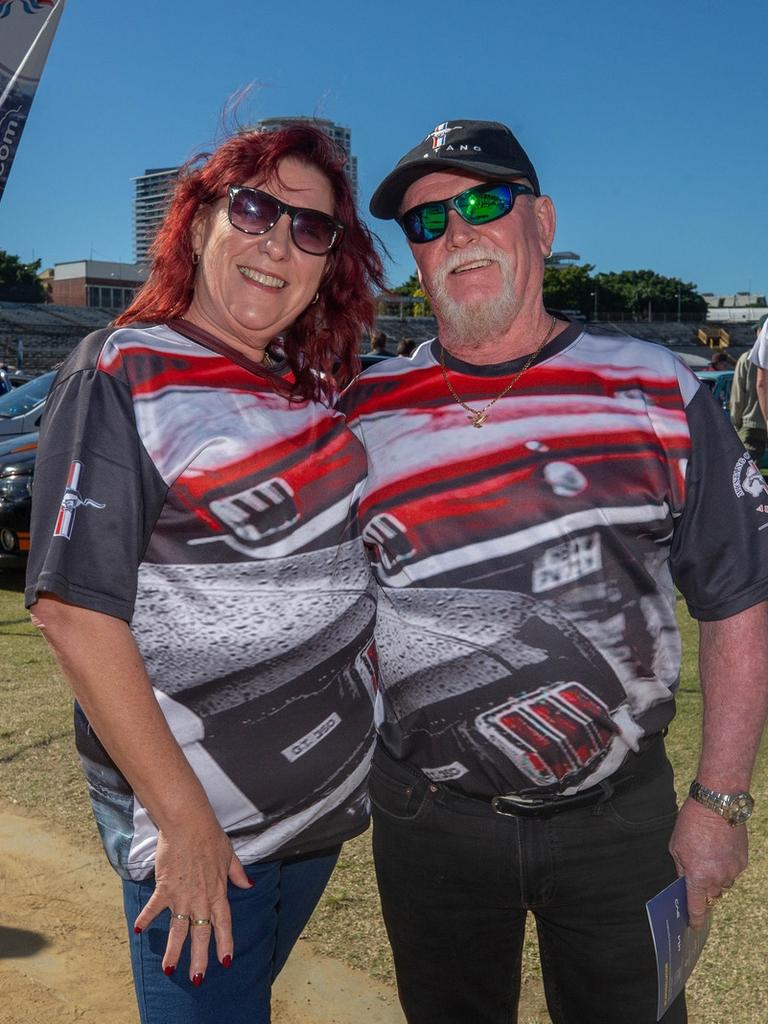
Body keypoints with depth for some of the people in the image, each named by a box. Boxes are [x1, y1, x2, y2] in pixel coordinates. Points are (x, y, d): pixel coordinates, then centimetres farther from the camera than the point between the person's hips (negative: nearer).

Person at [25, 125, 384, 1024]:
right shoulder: (121, 376, -13)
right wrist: (184, 819, -20)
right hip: (198, 819, -6)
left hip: (328, 795, 7)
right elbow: (73, 609, -20)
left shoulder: (311, 392, 6)